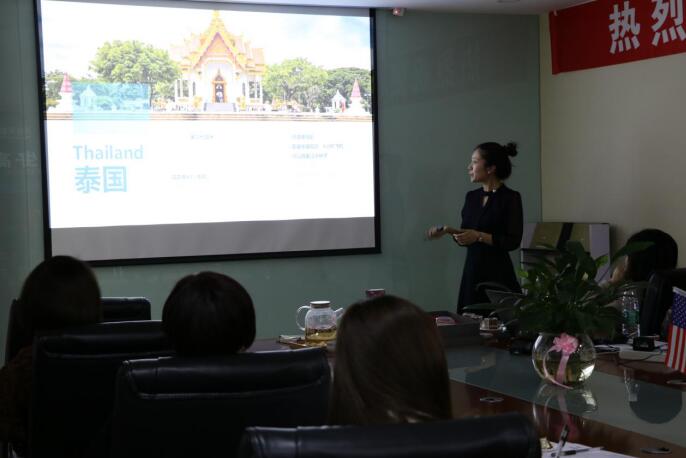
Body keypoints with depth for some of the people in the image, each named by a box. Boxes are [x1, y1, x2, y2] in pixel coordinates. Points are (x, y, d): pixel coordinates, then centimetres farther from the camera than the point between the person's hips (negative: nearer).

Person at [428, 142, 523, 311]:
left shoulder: (510, 198, -8)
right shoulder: (472, 197, 11)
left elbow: (513, 241, -13)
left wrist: (479, 236, -20)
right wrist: (447, 231, 0)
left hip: (498, 277, -6)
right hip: (471, 273, 6)